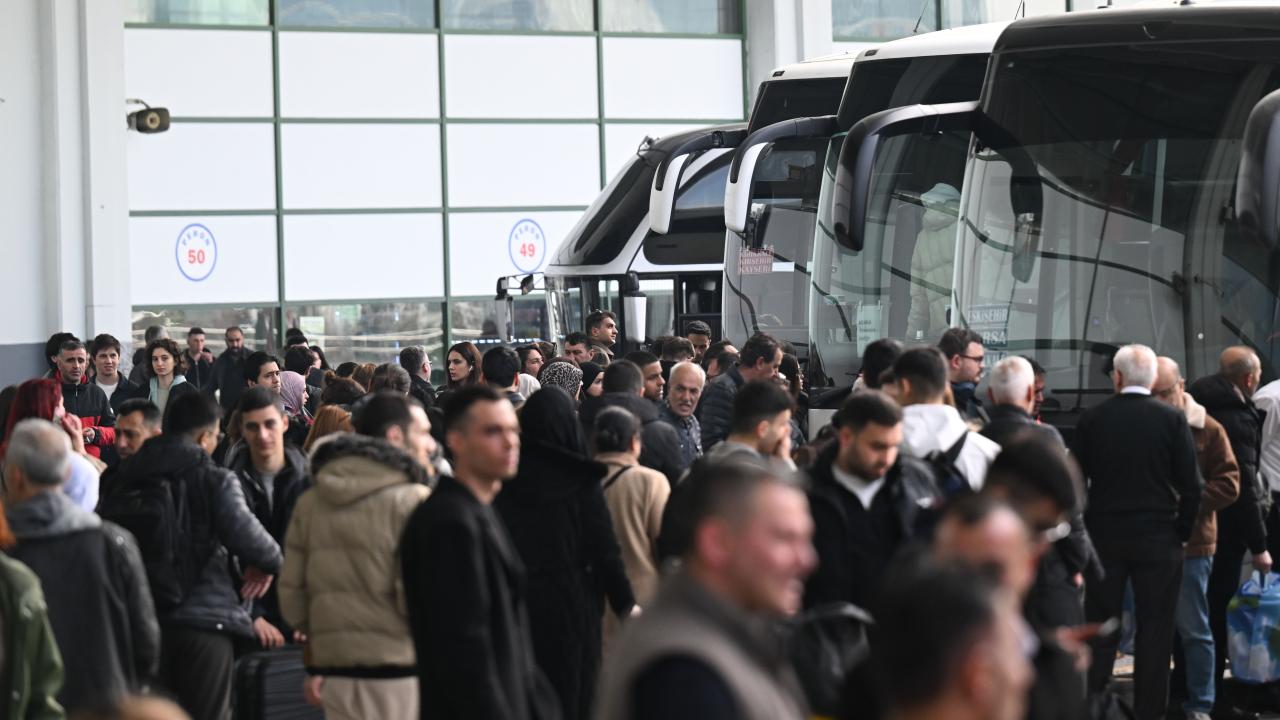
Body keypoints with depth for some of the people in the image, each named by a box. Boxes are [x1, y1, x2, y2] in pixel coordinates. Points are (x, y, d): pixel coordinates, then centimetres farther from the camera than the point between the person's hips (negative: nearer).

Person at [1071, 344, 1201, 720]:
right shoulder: (1173, 420, -7)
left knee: (1100, 625, 10)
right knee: (1155, 629, 5)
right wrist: (1182, 531, 4)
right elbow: (1190, 486, -7)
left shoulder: (1092, 418, -2)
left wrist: (1081, 530, 12)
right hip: (1159, 540, -2)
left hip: (1103, 535, 2)